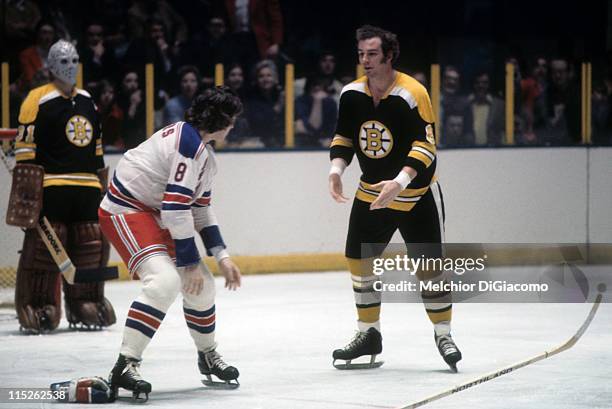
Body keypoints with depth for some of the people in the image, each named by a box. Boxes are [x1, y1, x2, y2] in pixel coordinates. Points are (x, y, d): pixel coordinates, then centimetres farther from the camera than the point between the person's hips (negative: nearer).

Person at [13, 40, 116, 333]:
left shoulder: (87, 102, 17)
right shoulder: (37, 100, -5)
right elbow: (25, 145, -7)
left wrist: (101, 179, 22)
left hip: (86, 187, 6)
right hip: (50, 185, -6)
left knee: (91, 243, 6)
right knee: (44, 244, -8)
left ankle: (85, 304, 17)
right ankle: (37, 306, -3)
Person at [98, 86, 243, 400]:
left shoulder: (204, 151, 12)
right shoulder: (189, 144, -22)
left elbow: (200, 208, 17)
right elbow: (176, 207, -25)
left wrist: (221, 257, 12)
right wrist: (190, 262, -19)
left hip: (153, 215, 11)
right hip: (125, 212, -11)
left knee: (201, 285, 14)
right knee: (165, 281, -29)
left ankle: (208, 356, 37)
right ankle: (125, 366, -31)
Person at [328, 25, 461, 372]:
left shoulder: (412, 93, -22)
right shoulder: (352, 94, -4)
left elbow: (426, 145, -24)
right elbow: (344, 137, 7)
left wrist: (400, 182, -35)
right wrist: (337, 168, -11)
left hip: (417, 195, -5)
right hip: (371, 192, 5)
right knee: (359, 261, 4)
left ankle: (443, 334, 12)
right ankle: (369, 333, 17)